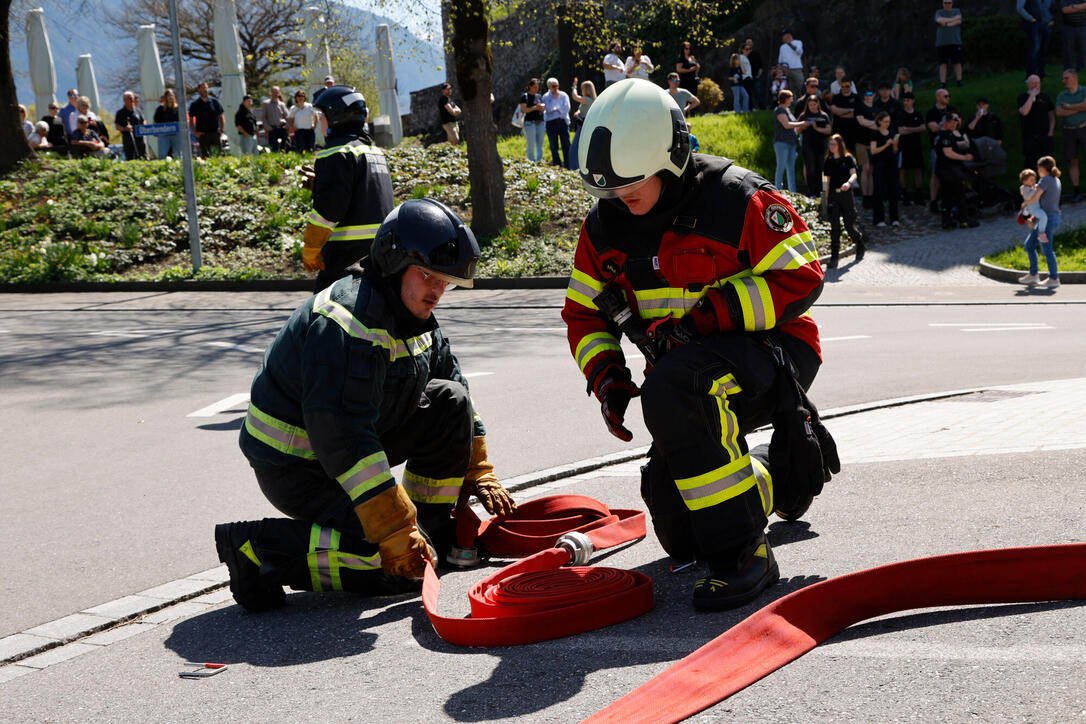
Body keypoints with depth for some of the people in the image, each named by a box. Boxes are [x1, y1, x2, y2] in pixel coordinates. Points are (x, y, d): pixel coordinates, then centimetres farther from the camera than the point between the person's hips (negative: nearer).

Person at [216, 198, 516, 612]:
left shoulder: (412, 316, 4)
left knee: (449, 400, 0)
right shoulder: (348, 323, -28)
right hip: (296, 465, -9)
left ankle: (434, 530, 11)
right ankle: (257, 547, -13)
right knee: (402, 566, -19)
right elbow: (343, 438, -34)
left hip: (352, 443, 9)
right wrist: (395, 530, -34)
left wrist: (478, 474, 16)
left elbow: (455, 384, 18)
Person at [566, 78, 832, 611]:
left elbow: (798, 278, -19)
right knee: (681, 536, 0)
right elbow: (583, 311, 9)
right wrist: (606, 376, -10)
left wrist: (707, 317, -27)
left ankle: (742, 552, -31)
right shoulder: (605, 225, 2)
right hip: (699, 372, 7)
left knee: (672, 386, -39)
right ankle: (776, 481, 34)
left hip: (769, 350, -7)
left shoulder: (738, 200, -17)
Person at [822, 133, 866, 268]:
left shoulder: (848, 159, 0)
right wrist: (827, 199, 12)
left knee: (849, 225, 3)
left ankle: (861, 244, 33)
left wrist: (848, 183, -34)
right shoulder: (828, 161, 11)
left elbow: (854, 174, -11)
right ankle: (834, 257, -7)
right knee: (834, 226, -7)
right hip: (833, 195, 3)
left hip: (846, 194, -3)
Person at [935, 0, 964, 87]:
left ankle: (959, 82, 1)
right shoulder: (939, 12, 11)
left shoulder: (956, 11, 12)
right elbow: (939, 20, -11)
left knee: (957, 62, -2)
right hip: (942, 43, 0)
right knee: (943, 64, -4)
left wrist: (946, 23, -11)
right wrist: (953, 20, -11)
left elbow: (958, 21, -7)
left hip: (955, 42, 0)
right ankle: (942, 84, -5)